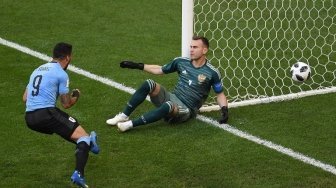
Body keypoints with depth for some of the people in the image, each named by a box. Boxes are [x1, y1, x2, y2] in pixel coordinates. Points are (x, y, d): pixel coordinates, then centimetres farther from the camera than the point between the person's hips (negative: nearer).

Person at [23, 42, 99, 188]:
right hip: (46, 114, -8)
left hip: (29, 118, 8)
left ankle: (85, 144, 45)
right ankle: (78, 173, -25)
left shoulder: (37, 70, 20)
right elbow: (66, 104, 1)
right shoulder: (61, 74, -2)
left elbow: (25, 98, 22)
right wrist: (76, 97, 21)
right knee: (83, 136, -6)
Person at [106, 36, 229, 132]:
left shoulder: (212, 73, -6)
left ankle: (130, 124, -35)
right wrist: (138, 66, 14)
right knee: (149, 84, -22)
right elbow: (160, 70, 19)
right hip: (172, 98, 5)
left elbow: (220, 94, 5)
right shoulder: (181, 62, 6)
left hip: (186, 110, -5)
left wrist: (224, 109, -13)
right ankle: (124, 116, -17)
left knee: (169, 106, -41)